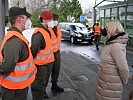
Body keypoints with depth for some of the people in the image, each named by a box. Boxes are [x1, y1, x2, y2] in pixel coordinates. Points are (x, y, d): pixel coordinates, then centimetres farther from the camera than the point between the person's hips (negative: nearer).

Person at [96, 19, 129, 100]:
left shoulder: (116, 46, -25)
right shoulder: (113, 43, 6)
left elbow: (123, 68, -26)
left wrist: (124, 82, -11)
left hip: (111, 84, -9)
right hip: (106, 81, 9)